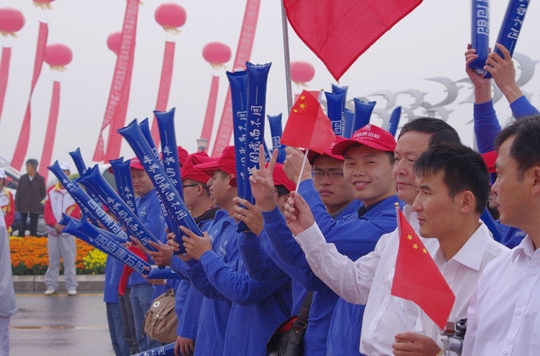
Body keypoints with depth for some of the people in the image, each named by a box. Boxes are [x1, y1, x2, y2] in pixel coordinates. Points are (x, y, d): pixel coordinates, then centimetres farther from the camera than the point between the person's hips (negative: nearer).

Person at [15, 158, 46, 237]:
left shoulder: (40, 179, -3)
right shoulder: (22, 178, 2)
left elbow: (43, 193, 5)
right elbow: (18, 193, 3)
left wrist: (36, 201, 3)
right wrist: (17, 205, -1)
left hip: (35, 207, -1)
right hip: (23, 207, 1)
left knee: (33, 226, 3)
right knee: (22, 225, 4)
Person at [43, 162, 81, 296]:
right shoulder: (51, 191, 9)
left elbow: (77, 212, -2)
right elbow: (47, 210, 4)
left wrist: (65, 225, -11)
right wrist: (55, 224, -10)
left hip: (68, 231, -2)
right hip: (53, 230, 2)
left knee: (69, 259, -3)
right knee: (53, 259, 5)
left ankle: (71, 286, 1)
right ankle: (51, 285, 9)